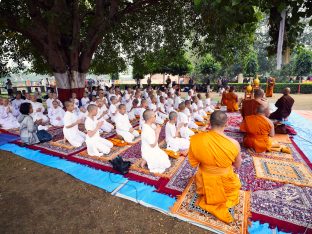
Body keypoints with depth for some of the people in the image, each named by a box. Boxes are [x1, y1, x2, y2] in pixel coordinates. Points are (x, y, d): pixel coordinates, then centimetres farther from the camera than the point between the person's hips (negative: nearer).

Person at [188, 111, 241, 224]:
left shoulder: (195, 139, -25)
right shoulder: (233, 143, -26)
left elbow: (193, 163, -11)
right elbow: (237, 165, -6)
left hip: (205, 183, 1)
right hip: (226, 182, -1)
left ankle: (208, 201, 18)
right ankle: (220, 205, 18)